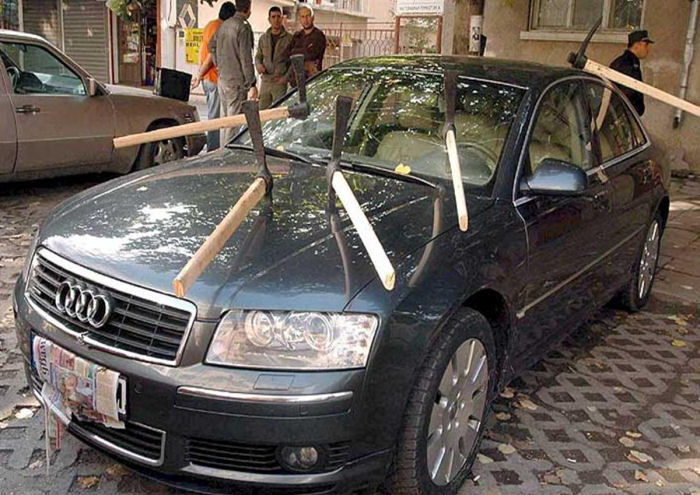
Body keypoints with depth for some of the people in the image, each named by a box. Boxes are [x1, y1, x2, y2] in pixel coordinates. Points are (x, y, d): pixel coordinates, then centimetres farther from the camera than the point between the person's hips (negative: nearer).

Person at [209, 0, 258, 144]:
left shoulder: (224, 25, 11)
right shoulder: (243, 27, -14)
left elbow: (212, 46, 24)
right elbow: (245, 58, -17)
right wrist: (252, 84, -16)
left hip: (222, 79, 9)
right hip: (236, 82, -9)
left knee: (225, 119, 16)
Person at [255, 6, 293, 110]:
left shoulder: (289, 38, -1)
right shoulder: (263, 38, 13)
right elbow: (258, 56, 21)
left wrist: (286, 77, -10)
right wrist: (259, 65, -2)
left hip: (280, 83, -4)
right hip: (265, 81, 4)